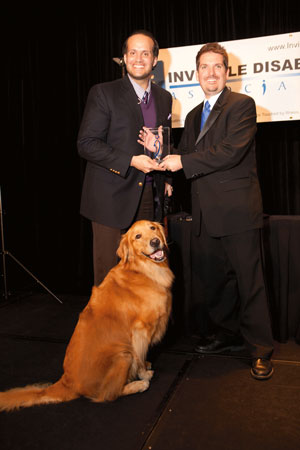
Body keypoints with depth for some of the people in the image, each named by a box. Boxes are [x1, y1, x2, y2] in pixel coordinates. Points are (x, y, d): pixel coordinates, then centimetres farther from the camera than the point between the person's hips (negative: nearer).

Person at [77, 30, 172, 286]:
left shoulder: (164, 98, 15)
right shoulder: (103, 93, -2)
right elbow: (86, 144, -9)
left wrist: (165, 178, 9)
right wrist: (131, 161, -17)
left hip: (150, 197, 5)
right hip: (112, 198, -4)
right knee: (109, 275, 0)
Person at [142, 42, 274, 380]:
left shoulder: (242, 105, -3)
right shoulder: (193, 116, 20)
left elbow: (232, 151, -17)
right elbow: (184, 157, 15)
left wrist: (184, 161, -16)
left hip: (236, 210, -7)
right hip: (206, 213, 7)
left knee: (249, 281, 0)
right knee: (213, 279, 14)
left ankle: (260, 351, 15)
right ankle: (228, 334, 33)